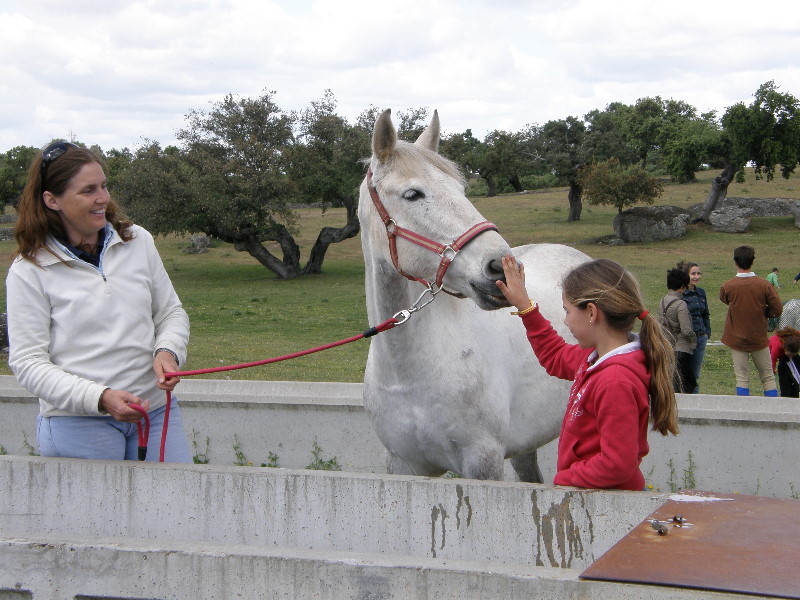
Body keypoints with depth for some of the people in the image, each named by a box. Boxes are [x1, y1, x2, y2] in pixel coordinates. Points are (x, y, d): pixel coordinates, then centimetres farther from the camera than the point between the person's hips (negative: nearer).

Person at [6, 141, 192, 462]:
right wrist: (100, 398, -21)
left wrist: (167, 351, -9)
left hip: (156, 411, 4)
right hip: (77, 425, -3)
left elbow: (171, 312, 14)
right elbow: (27, 362, -8)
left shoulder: (137, 241, 6)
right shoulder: (29, 270, -5)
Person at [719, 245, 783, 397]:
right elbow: (777, 310, -8)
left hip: (736, 338, 0)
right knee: (768, 378, 11)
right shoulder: (764, 285, -13)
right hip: (759, 339, 0)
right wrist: (761, 313, 7)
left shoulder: (728, 286, -12)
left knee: (742, 379, 4)